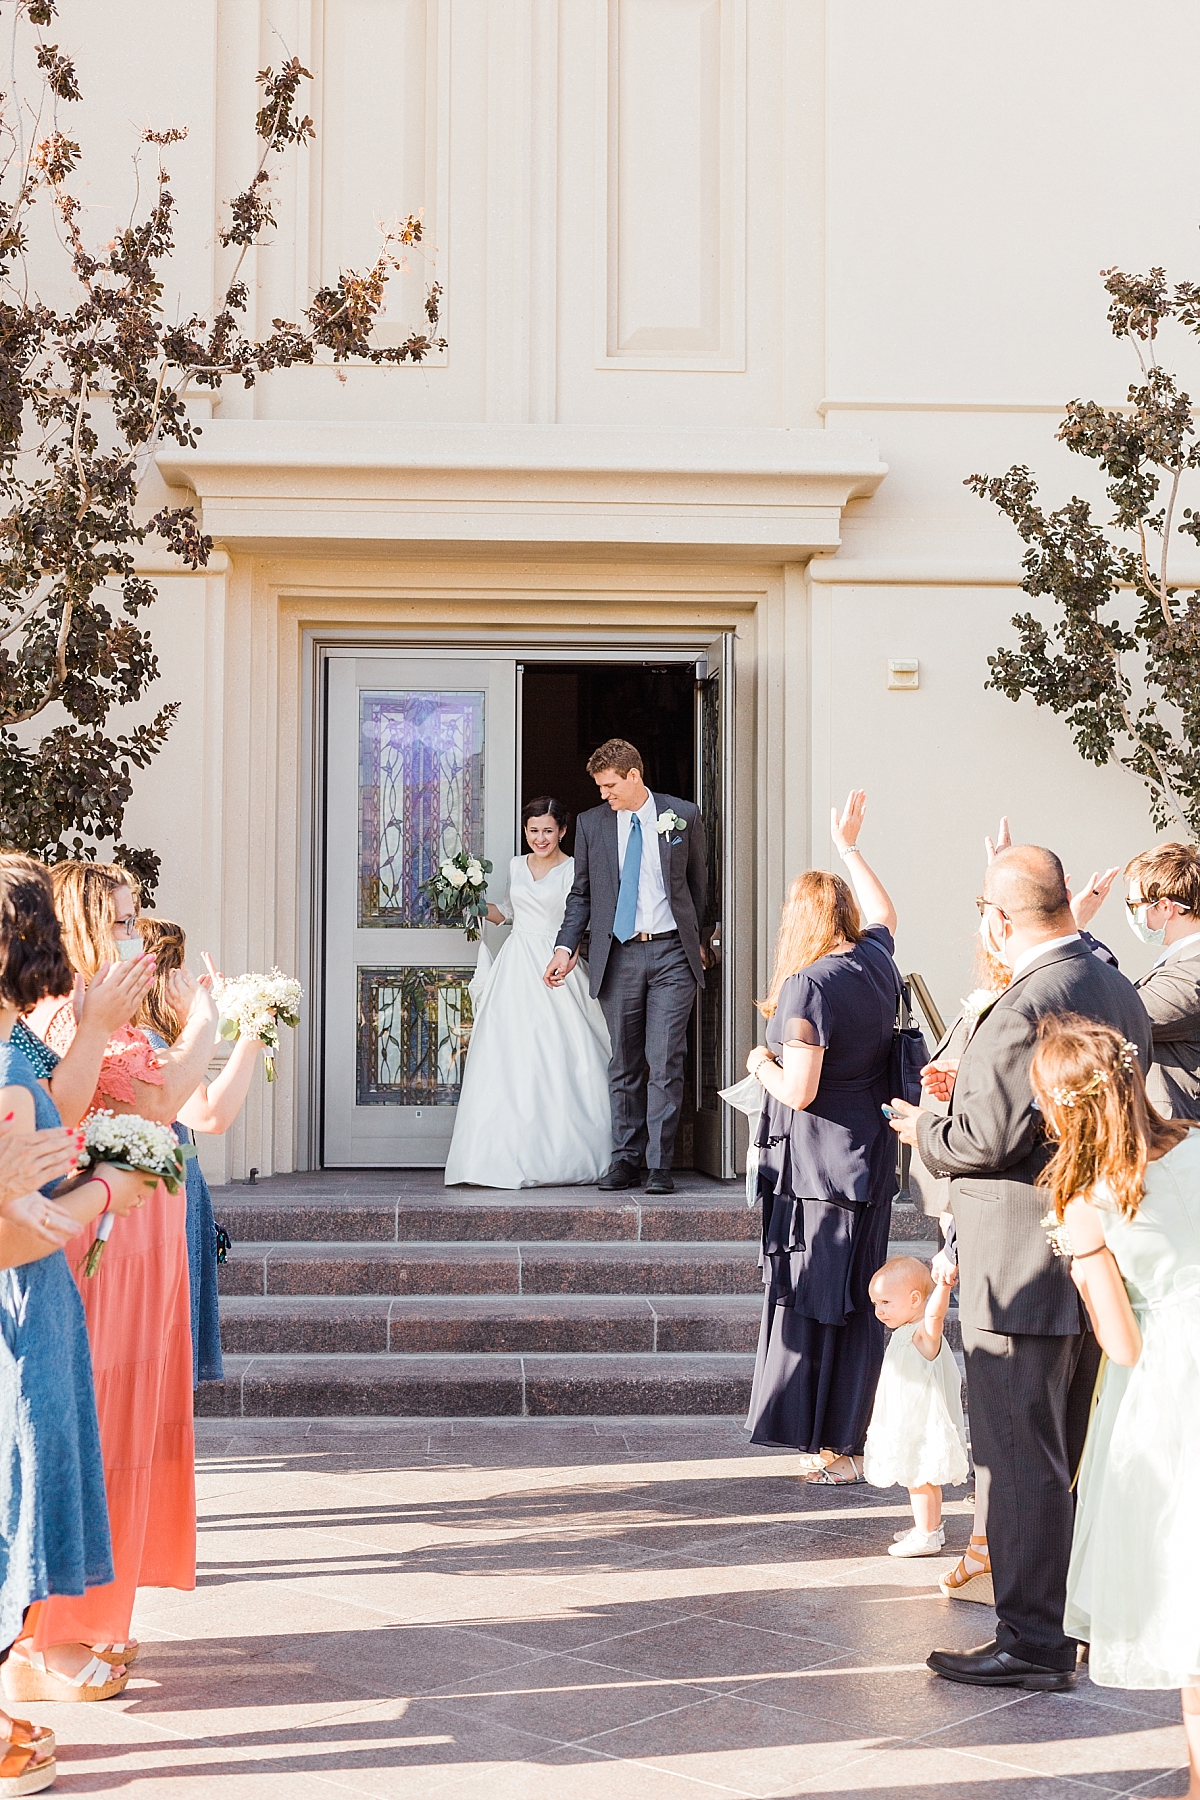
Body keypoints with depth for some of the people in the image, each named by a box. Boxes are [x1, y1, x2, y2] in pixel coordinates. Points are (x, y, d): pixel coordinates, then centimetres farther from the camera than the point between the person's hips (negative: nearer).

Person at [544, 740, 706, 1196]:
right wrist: (565, 948, 1)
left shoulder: (683, 816, 4)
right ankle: (626, 1160, 12)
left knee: (665, 1062, -6)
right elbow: (580, 894, 11)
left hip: (671, 955, -2)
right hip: (618, 956, 2)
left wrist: (696, 940, 16)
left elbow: (698, 884, 13)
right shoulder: (591, 823, 7)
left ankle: (660, 1165, -2)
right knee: (624, 1064, 6)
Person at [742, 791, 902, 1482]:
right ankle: (851, 1438, 16)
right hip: (873, 1158, 8)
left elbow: (799, 1092, -21)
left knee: (815, 1302, -2)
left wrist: (761, 1063, -1)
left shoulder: (807, 986, -18)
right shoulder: (876, 961, 5)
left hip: (819, 1166, -8)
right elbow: (884, 910, 30)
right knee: (860, 1304, 10)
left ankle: (836, 1449, -1)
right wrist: (850, 845, 40)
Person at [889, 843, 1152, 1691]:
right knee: (1078, 1455, 20)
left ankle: (1032, 1641, 4)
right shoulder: (1120, 992, 8)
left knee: (1020, 1461, -1)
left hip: (1025, 1274, -10)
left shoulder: (1027, 1008, -22)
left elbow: (982, 1140, -22)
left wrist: (924, 1127, -2)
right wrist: (975, 1088, 14)